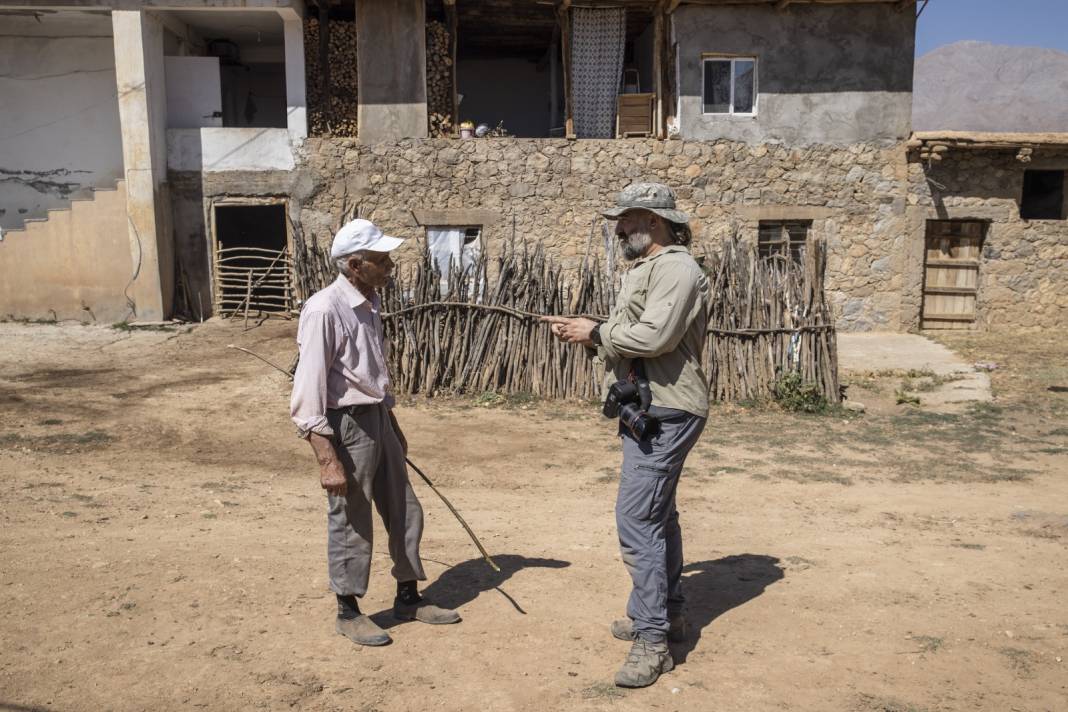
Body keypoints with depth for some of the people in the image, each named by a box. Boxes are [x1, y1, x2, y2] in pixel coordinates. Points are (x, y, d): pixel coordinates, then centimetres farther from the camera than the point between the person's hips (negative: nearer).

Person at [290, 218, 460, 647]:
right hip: (346, 425, -8)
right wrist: (328, 461, -24)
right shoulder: (324, 310, -20)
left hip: (378, 419, 9)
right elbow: (308, 392, -21)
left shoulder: (370, 303, 7)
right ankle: (348, 612, 26)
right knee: (350, 523, 6)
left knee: (405, 513, 16)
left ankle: (408, 598, 34)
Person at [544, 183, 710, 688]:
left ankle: (652, 639, -3)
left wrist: (596, 331, -13)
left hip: (664, 413, -11)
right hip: (646, 410, 11)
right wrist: (584, 334, 3)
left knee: (637, 518, -12)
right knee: (657, 514, 18)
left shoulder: (675, 268, -14)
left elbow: (654, 337, -26)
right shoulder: (642, 269, 18)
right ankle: (667, 613, 32)